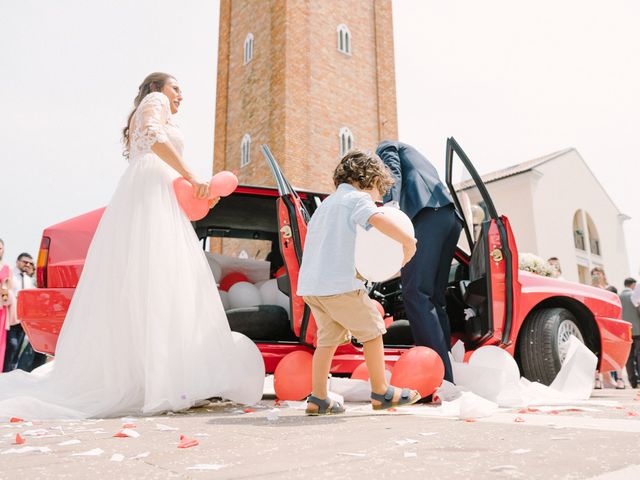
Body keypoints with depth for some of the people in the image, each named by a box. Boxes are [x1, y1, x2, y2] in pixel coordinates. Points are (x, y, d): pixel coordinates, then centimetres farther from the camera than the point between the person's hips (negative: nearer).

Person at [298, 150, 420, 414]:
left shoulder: (327, 202, 25)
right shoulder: (357, 197, -3)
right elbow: (377, 219, -23)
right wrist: (408, 241, -11)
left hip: (310, 284, 8)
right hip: (339, 283, -8)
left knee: (328, 338, 16)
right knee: (372, 331, 7)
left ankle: (318, 399, 15)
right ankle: (381, 392, 17)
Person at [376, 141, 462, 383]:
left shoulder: (386, 147, 22)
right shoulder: (419, 161, 43)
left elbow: (393, 172, -1)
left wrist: (391, 203, -21)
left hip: (427, 213, -9)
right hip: (451, 216, 9)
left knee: (416, 293, -16)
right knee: (434, 297, 8)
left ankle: (440, 378, -24)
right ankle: (446, 379, 4)